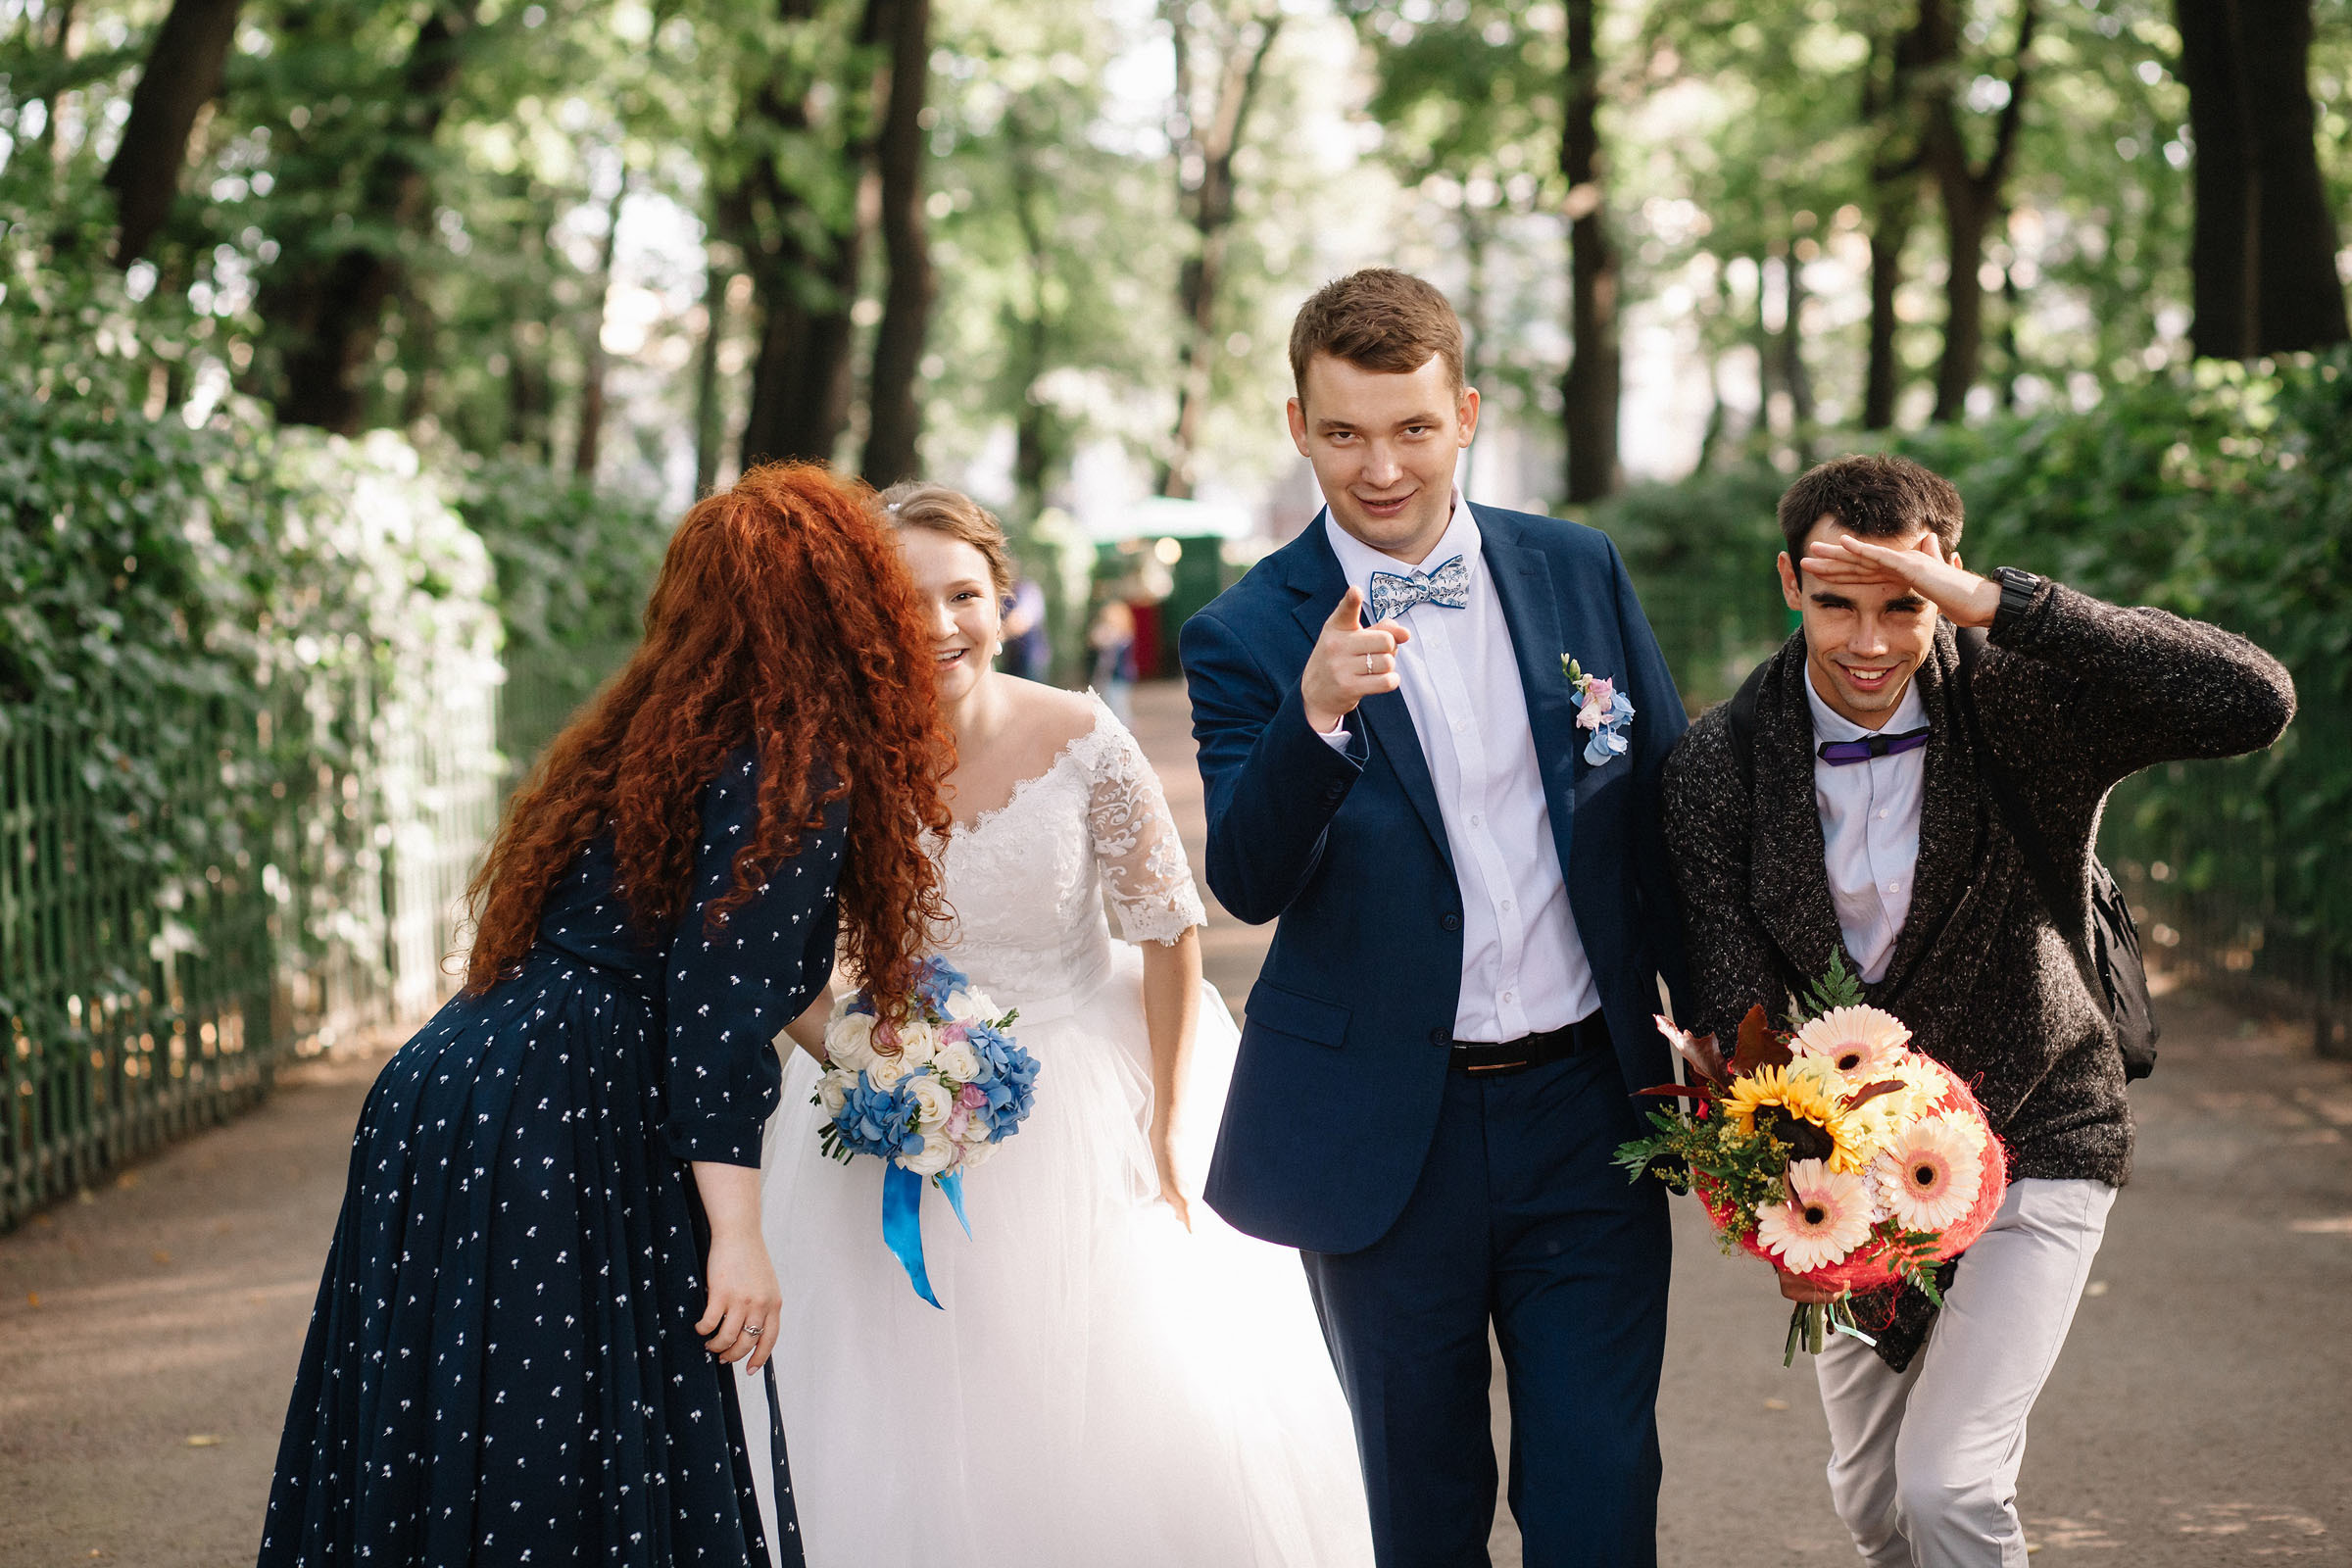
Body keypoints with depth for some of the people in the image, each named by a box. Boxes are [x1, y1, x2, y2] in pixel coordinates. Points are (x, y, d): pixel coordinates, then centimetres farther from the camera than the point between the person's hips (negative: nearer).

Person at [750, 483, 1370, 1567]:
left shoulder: (1081, 742, -17)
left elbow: (1170, 927, -6)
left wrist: (1166, 1131, -5)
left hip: (1089, 1101, -1)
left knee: (1151, 1425, 0)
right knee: (921, 1439, 4)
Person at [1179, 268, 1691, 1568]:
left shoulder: (1580, 572, 3)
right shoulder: (1248, 634, -6)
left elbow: (1668, 816, 9)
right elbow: (1247, 884, -17)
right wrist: (1316, 716, -34)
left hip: (1586, 1110, 2)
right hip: (1390, 1138, -1)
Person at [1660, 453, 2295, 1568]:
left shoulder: (2024, 708, -17)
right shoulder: (1721, 762, -12)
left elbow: (2255, 703, -33)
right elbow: (1735, 1010, -13)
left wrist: (1997, 603, -37)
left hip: (2034, 1137, -3)